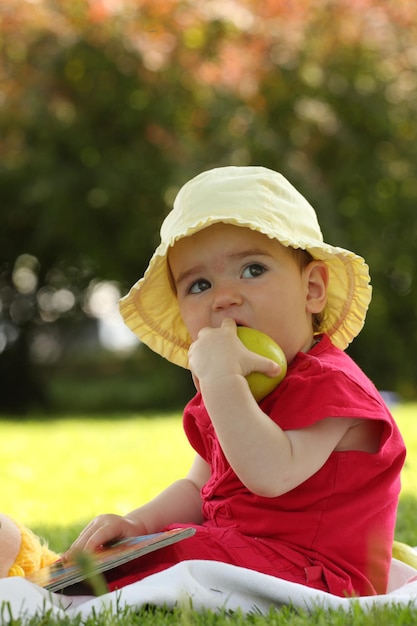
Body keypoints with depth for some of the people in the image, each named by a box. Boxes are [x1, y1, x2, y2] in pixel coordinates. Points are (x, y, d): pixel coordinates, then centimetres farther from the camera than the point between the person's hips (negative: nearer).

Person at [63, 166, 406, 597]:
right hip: (231, 552, 9)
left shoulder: (330, 384, -14)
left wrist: (220, 377, -29)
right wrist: (139, 523, 2)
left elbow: (272, 474, -30)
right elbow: (197, 489, 22)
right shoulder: (223, 396, 15)